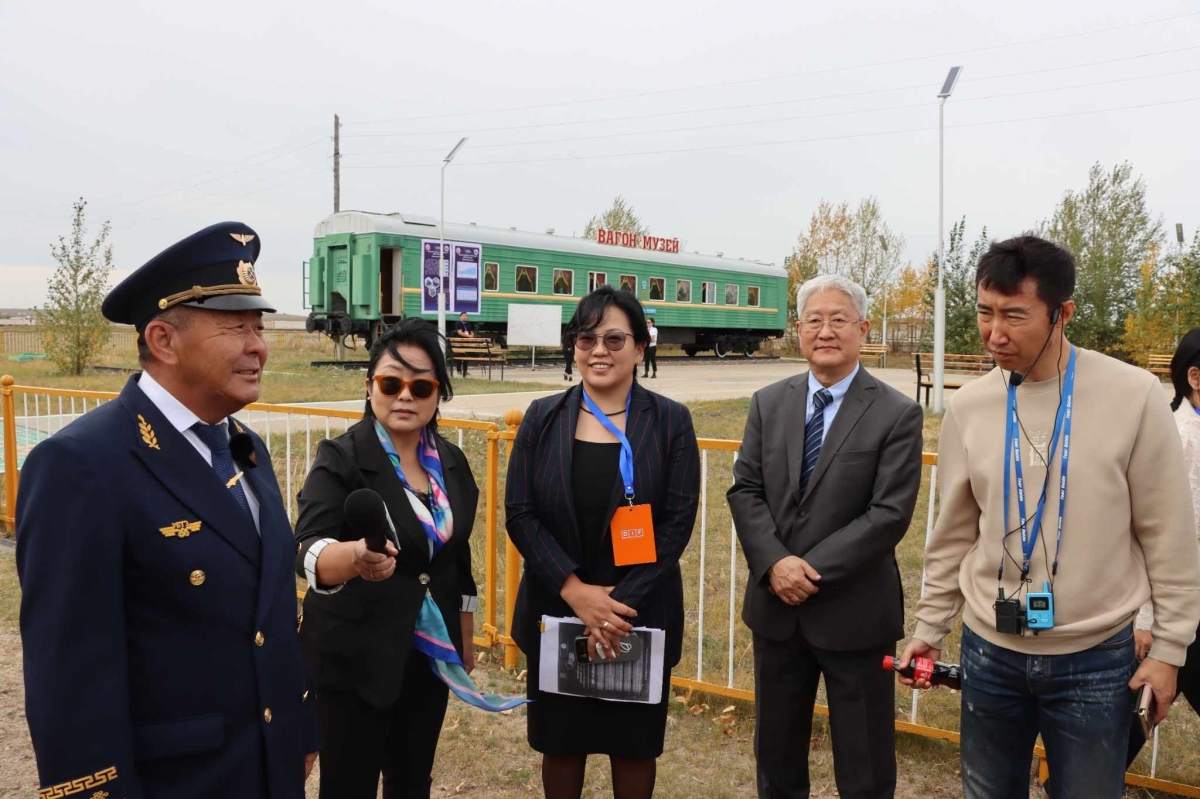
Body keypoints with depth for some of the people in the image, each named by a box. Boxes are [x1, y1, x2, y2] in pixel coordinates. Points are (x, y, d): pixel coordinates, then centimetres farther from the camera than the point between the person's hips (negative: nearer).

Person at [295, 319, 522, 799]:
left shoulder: (451, 461, 1)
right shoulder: (341, 459, -16)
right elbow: (307, 549, -30)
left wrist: (465, 640, 15)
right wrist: (355, 557, -52)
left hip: (431, 656, 5)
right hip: (355, 658, -5)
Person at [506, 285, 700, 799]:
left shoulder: (670, 421, -4)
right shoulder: (543, 418, 0)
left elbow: (677, 522, -8)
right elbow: (519, 514, -5)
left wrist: (620, 604, -15)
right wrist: (575, 591, -16)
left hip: (640, 616, -1)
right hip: (556, 612, 1)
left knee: (634, 746, 14)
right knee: (560, 742, 15)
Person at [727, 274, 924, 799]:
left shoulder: (897, 414, -8)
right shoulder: (768, 403, 4)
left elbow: (890, 514, -14)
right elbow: (744, 490, 1)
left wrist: (812, 571, -18)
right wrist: (775, 564, -14)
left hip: (855, 612, -3)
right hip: (776, 605, 4)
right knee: (776, 754, 19)